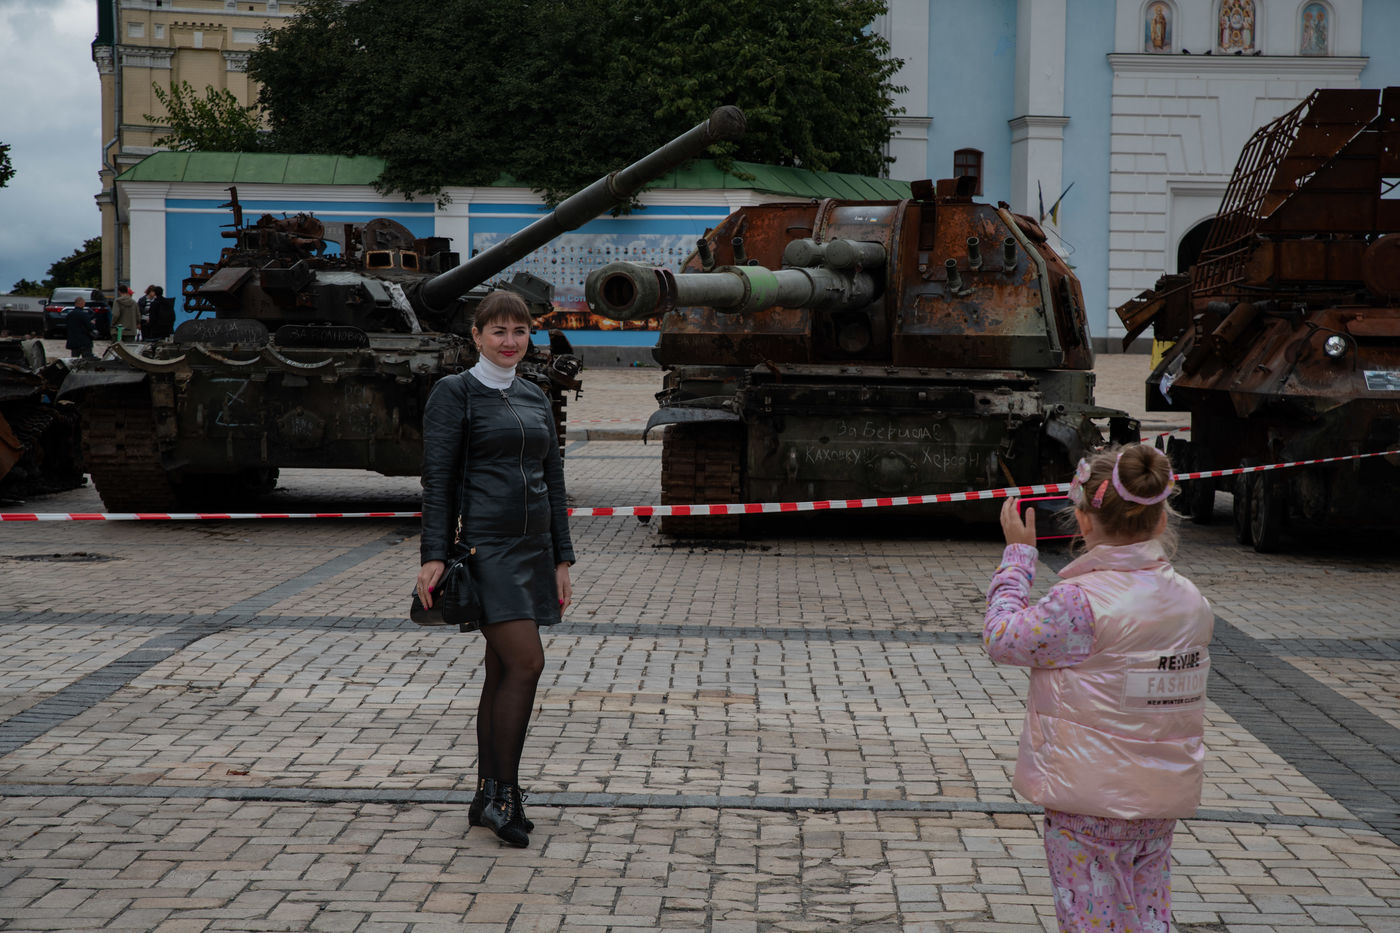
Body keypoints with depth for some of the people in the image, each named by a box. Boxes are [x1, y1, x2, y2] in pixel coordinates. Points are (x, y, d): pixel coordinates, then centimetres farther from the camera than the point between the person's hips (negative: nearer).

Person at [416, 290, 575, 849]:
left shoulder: (536, 399, 15)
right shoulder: (455, 393, -3)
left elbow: (554, 482, 16)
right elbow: (437, 479, -7)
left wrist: (561, 559, 12)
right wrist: (434, 555, -14)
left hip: (533, 547, 7)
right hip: (485, 546, -7)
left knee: (503, 672, 9)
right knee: (526, 662, -16)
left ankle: (487, 799, 15)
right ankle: (503, 793, -7)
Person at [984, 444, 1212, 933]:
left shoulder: (1080, 603, -21)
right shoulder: (1191, 599, -1)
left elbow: (1001, 637, -12)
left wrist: (1017, 554, -1)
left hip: (1090, 802, -6)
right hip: (1165, 798, 6)